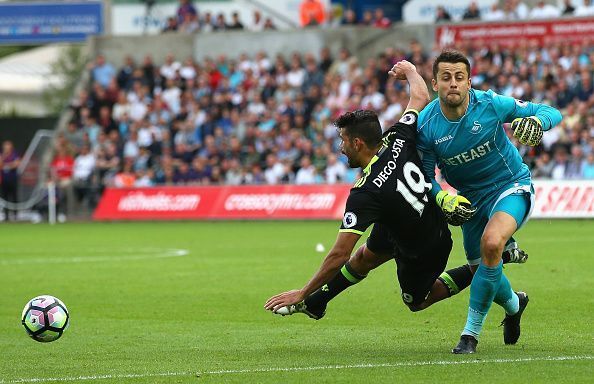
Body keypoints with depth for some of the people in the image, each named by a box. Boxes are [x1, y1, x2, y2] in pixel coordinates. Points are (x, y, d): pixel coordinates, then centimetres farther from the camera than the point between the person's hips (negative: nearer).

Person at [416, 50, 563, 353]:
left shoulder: (490, 104, -21)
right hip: (471, 199, 4)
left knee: (491, 242, -32)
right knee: (482, 273, 10)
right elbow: (425, 175, -4)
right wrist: (443, 197, -25)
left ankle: (471, 333, -20)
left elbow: (551, 113, -12)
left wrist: (536, 121, -35)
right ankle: (514, 304, 50)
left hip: (511, 185, -4)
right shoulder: (425, 126, -16)